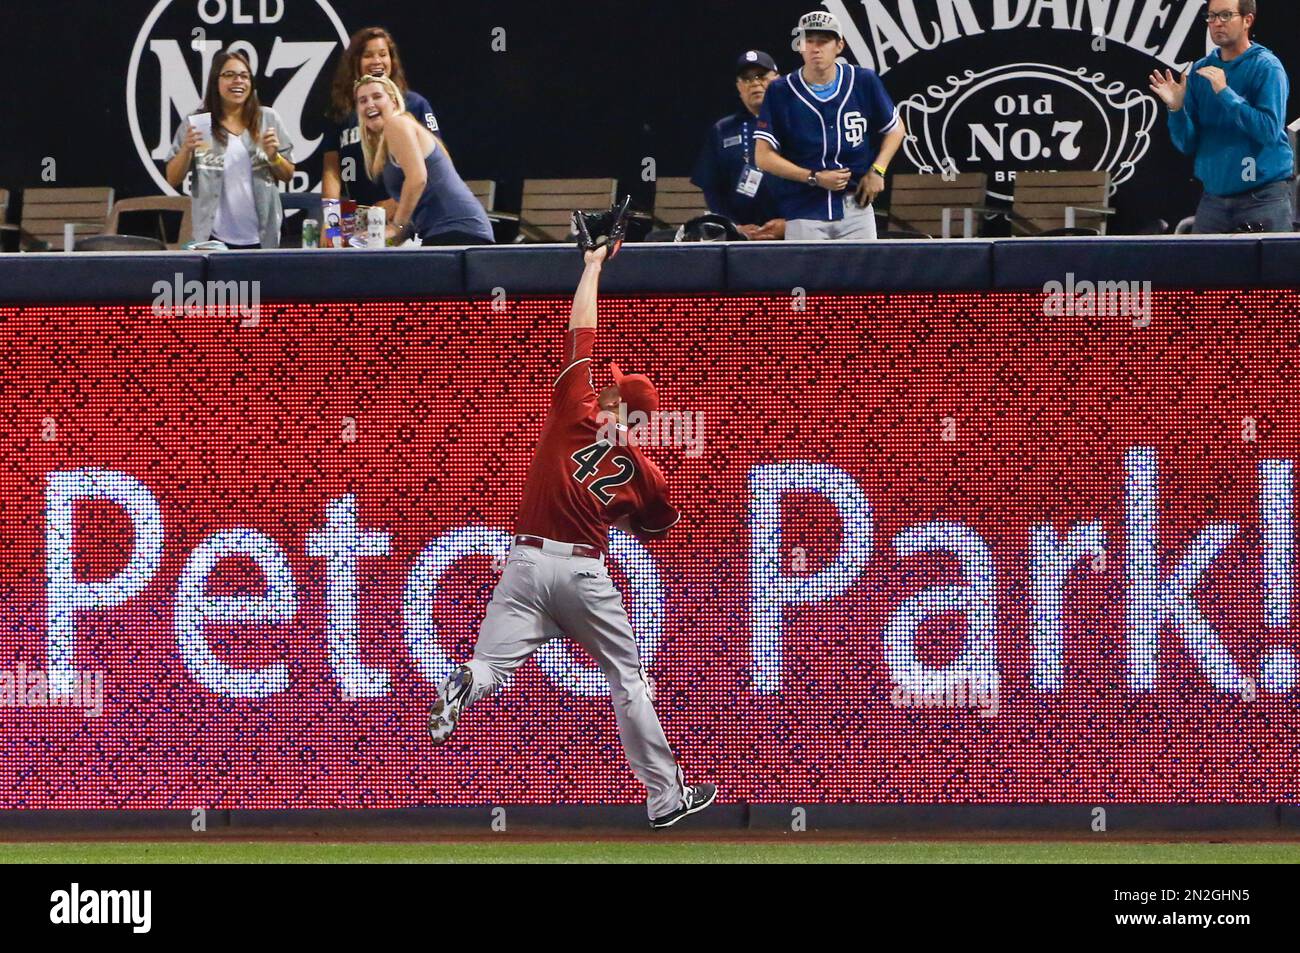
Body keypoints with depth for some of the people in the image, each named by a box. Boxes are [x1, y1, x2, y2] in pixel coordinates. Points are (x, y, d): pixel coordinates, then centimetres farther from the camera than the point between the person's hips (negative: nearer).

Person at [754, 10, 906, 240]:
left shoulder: (864, 82, 1)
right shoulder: (781, 92, -3)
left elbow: (895, 129, 15)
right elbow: (764, 157, -3)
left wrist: (877, 170, -1)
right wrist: (815, 178, -11)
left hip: (855, 205, 1)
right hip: (805, 213, -1)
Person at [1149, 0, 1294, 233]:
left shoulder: (1266, 67, -5)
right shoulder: (1200, 70, 8)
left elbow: (1269, 130, -17)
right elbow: (1188, 145, 8)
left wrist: (1225, 93, -19)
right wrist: (1177, 109, -11)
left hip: (1263, 197, -5)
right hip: (1214, 195, 5)